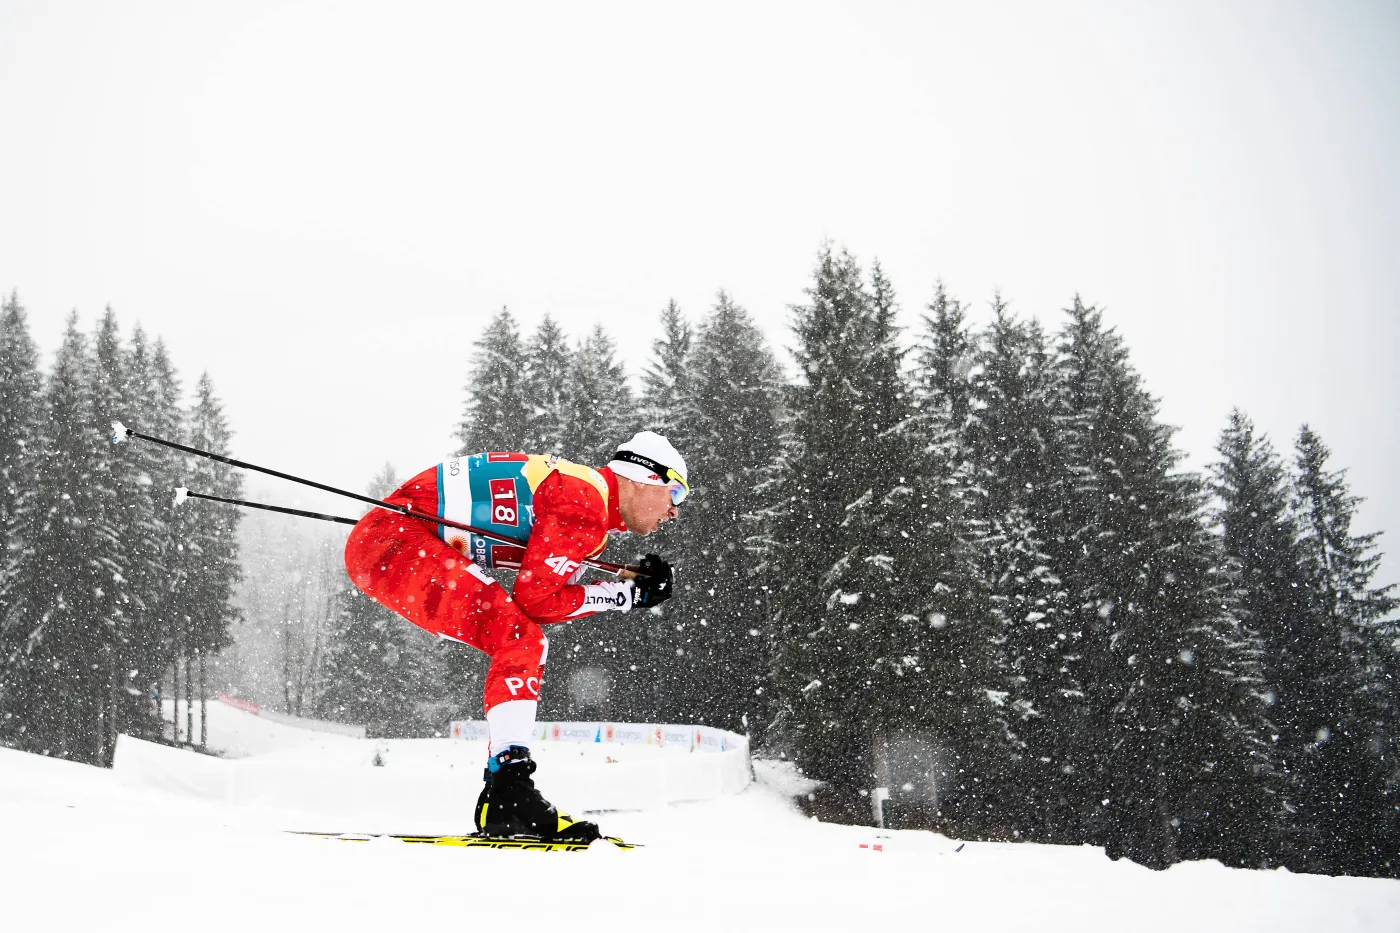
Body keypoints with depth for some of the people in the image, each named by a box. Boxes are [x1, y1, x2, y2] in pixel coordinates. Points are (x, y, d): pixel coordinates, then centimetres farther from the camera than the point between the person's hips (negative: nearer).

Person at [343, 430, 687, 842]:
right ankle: (510, 792, -24)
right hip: (392, 539, -11)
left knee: (526, 643, 11)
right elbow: (535, 600, -17)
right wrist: (624, 595, -9)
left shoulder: (589, 496, 14)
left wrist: (636, 583, 5)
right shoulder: (585, 507, -16)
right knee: (517, 637, -20)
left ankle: (504, 802, 9)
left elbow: (549, 597, 12)